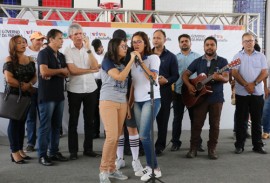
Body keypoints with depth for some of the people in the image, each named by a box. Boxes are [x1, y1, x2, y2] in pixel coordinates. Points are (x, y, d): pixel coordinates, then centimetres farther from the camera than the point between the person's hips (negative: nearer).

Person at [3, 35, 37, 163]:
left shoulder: (30, 60, 9)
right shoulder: (9, 60, -8)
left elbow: (34, 77, 6)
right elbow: (9, 79, -17)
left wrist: (28, 85, -13)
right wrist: (23, 85, -10)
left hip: (26, 95, 5)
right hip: (13, 95, -5)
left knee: (22, 122, 9)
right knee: (14, 122, -1)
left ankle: (20, 149, 17)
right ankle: (14, 152, 5)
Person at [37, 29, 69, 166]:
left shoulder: (61, 56, 15)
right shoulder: (43, 53, -7)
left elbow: (66, 73, 10)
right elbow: (44, 72, -21)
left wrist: (53, 73, -9)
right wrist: (61, 70, -6)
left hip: (59, 95, 7)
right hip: (47, 95, -7)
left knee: (56, 125, 10)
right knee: (45, 126, -3)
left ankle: (54, 152, 19)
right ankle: (42, 155, 5)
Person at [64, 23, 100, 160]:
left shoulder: (88, 48, 3)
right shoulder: (68, 50, -6)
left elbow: (95, 66, -10)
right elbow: (72, 70, -16)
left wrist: (88, 49, -13)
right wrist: (91, 70, -10)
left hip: (91, 89, 3)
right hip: (74, 90, -3)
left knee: (89, 120, 10)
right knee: (73, 121, 6)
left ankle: (88, 149, 22)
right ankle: (73, 151, 16)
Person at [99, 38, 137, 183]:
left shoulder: (122, 64, 15)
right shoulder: (107, 61, -5)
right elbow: (120, 77, -21)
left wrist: (128, 106, 14)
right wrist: (132, 60, -16)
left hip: (122, 103, 7)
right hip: (108, 102, -6)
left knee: (116, 137, 5)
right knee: (111, 136, -13)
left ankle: (111, 168, 13)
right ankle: (103, 171, -3)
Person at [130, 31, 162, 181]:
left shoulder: (153, 58, -5)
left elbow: (153, 78, -20)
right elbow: (133, 83, 15)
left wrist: (141, 61, -19)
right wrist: (130, 101, 11)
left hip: (151, 100, -6)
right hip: (138, 101, 6)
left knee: (144, 135, -13)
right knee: (144, 136, 5)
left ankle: (154, 168, 1)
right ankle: (151, 166, 16)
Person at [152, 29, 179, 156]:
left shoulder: (171, 57, 4)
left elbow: (175, 76, 0)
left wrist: (166, 81, -18)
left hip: (164, 92, -1)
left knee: (162, 120, 5)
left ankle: (160, 146, 16)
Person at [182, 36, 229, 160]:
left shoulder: (222, 61, 1)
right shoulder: (198, 61, 7)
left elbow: (226, 78, -9)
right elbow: (185, 74, 7)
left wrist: (220, 77, -32)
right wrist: (189, 85, -11)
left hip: (216, 97, -1)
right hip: (200, 97, 1)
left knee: (214, 124, 4)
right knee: (197, 123, 2)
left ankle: (212, 149, 14)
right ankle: (193, 148, 11)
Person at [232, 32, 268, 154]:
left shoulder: (261, 56, 8)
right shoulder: (238, 56, 5)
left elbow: (264, 73, 0)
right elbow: (234, 73, -5)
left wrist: (254, 83, -14)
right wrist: (246, 85, -15)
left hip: (257, 93, 1)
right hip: (241, 93, -1)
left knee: (257, 120, 6)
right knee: (241, 120, 3)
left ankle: (258, 145, 15)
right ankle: (239, 145, 11)